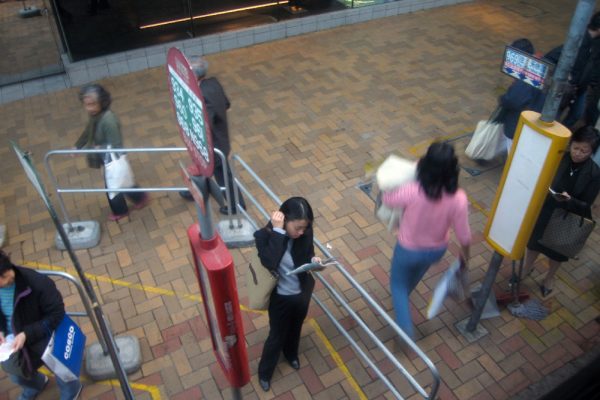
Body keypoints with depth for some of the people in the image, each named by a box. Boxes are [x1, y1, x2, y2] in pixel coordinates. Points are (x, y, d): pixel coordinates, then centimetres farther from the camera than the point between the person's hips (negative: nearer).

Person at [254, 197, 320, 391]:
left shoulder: (305, 233, -17)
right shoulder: (265, 235, -29)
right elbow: (270, 262, -44)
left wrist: (313, 261, -21)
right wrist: (278, 231, -43)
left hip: (302, 294, 4)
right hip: (280, 297, -4)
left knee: (295, 329, 30)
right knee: (277, 336, 18)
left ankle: (291, 354, 63)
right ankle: (264, 372, 47)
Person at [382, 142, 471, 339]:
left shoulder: (411, 191, -35)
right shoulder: (458, 198, -27)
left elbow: (386, 199, -14)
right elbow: (463, 233, -13)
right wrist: (465, 253, 5)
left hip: (408, 249, -3)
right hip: (436, 250, 3)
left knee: (398, 283, 25)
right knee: (417, 270, 37)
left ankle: (406, 330, 22)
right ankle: (404, 292, 65)